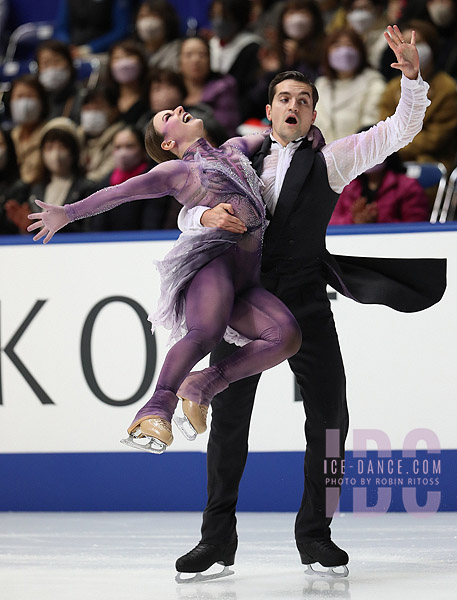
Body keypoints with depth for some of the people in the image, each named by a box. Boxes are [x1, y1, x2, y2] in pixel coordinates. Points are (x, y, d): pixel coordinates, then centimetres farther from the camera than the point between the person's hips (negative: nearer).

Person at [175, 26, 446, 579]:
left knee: (329, 418, -2)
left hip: (305, 306, -1)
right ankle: (218, 537, 9)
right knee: (227, 420, 1)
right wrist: (209, 216, -13)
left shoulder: (328, 161, 8)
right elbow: (186, 216, 10)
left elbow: (401, 131, 0)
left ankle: (314, 533, 9)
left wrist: (412, 76, -16)